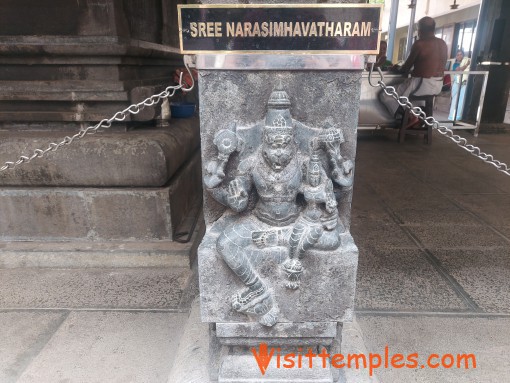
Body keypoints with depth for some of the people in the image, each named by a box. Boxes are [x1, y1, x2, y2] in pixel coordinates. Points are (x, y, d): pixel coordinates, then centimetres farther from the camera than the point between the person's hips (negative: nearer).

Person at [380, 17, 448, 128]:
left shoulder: (419, 44, -13)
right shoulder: (443, 44, 10)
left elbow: (405, 69, -6)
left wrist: (398, 69, 17)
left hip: (422, 85, -8)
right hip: (438, 86, 8)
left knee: (385, 96, 4)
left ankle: (410, 117, -6)